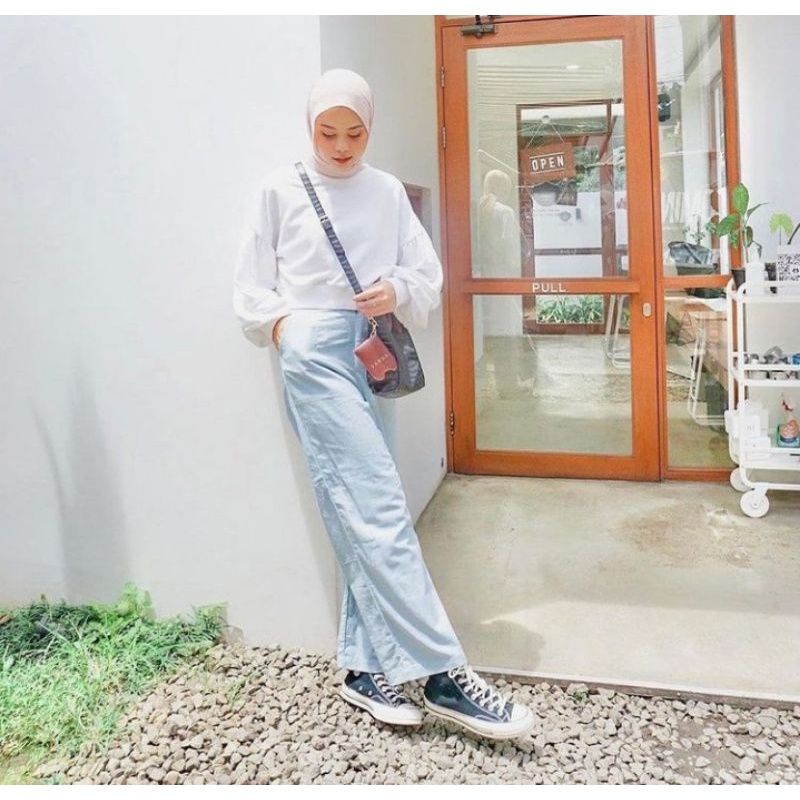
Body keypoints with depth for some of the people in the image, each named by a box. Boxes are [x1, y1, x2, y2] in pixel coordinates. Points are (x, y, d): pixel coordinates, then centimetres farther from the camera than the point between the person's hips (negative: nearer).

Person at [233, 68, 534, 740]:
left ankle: (366, 666, 11)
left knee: (361, 509, 2)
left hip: (373, 352, 4)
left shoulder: (388, 191, 16)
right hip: (314, 350, -4)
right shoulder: (281, 188, 8)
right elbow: (252, 286, 9)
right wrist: (285, 327, -5)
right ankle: (441, 672, -14)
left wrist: (397, 292, -9)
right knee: (379, 506, -13)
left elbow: (428, 272, 12)